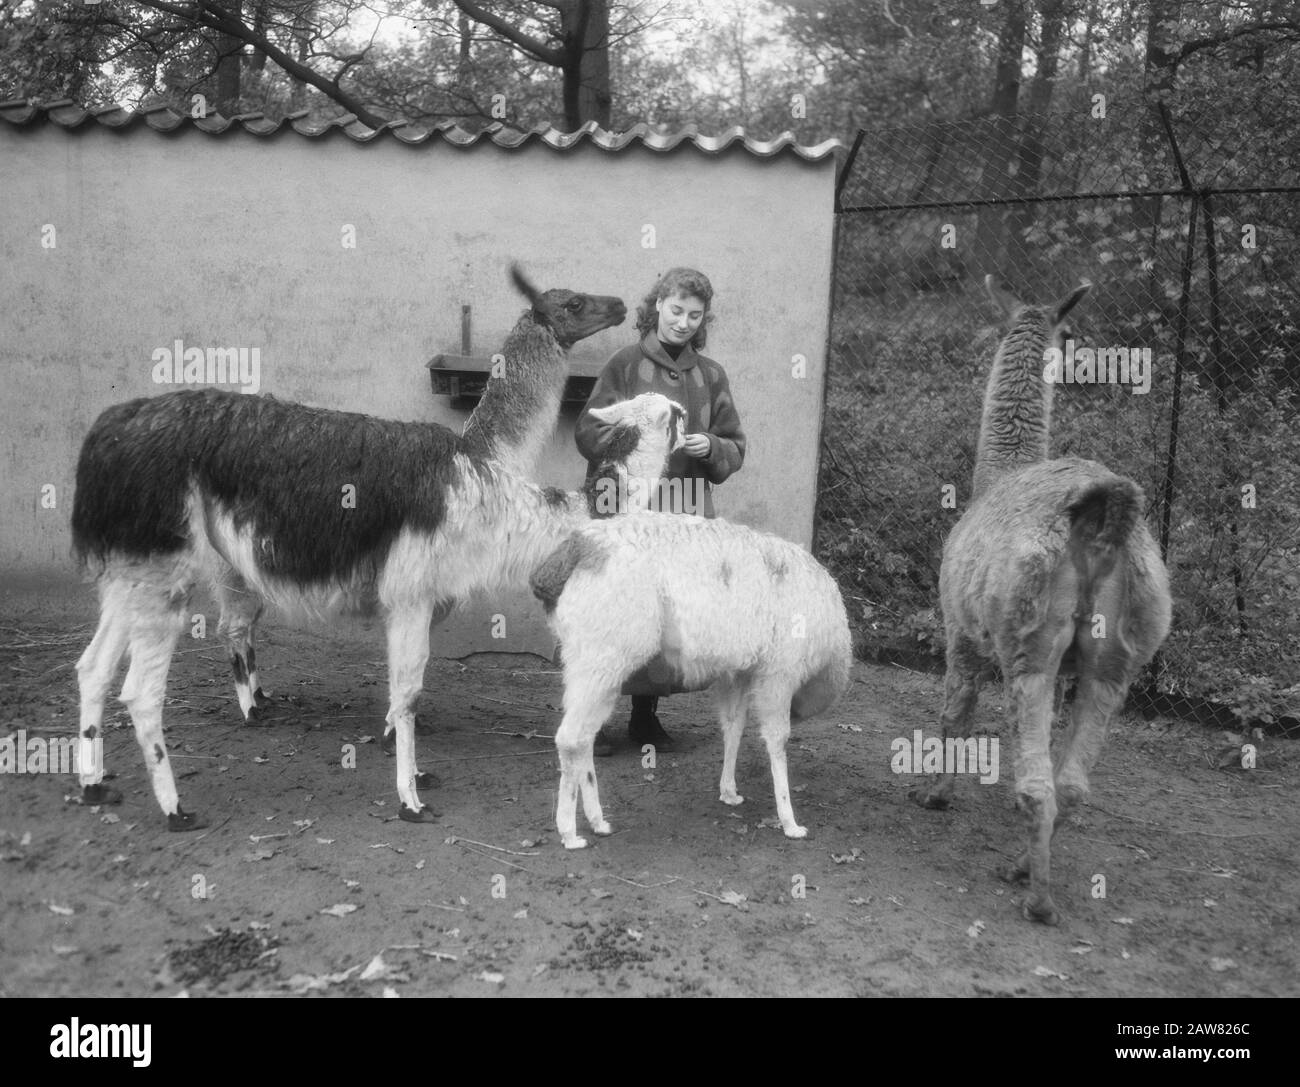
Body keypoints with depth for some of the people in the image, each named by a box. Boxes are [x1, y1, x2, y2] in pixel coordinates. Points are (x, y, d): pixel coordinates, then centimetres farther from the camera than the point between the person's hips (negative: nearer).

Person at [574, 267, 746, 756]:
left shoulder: (711, 375, 11)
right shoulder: (626, 363, 1)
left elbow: (735, 449, 12)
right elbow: (588, 432, -2)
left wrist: (711, 446, -8)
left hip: (686, 515, 4)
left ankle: (646, 714, 21)